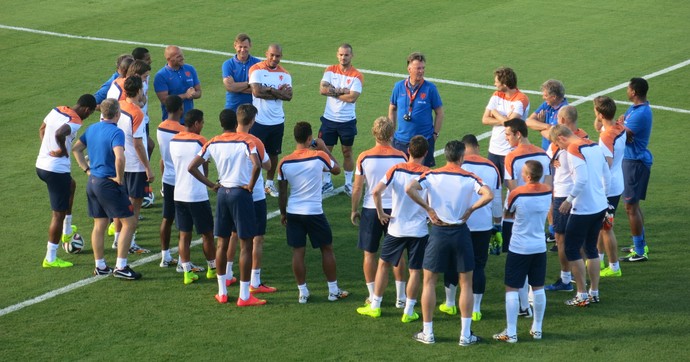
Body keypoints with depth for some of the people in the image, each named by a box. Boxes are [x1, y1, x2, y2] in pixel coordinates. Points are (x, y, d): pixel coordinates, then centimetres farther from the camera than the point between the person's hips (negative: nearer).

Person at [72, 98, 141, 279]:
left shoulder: (92, 129, 7)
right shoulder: (116, 132, -18)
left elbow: (76, 149, 17)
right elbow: (119, 158, -32)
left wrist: (87, 169, 15)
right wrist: (119, 178, -17)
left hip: (93, 182, 8)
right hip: (109, 183, -8)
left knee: (99, 225, 16)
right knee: (129, 223, 0)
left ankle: (100, 266, 22)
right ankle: (121, 267, -3)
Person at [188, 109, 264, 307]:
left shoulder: (213, 143, 2)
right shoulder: (245, 141, -11)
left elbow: (192, 167, 1)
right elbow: (257, 165, -26)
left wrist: (211, 184, 7)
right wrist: (250, 186, -11)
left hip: (222, 193, 5)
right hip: (241, 194, -5)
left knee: (222, 243, 15)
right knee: (245, 245, 0)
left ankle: (222, 292, 19)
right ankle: (244, 296, 0)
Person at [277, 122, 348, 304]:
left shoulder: (284, 162, -4)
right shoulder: (319, 157, -11)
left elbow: (282, 193, 2)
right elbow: (337, 169, 9)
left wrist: (283, 213, 15)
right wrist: (325, 148, 14)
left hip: (293, 212, 2)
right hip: (314, 212, -2)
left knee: (298, 251, 7)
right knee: (327, 249, 11)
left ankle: (303, 292, 8)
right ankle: (333, 290, 16)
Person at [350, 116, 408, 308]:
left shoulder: (364, 157, -8)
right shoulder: (401, 157, -6)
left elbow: (357, 188, -3)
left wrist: (354, 210, 10)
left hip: (370, 209, -1)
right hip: (395, 209, 1)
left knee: (369, 254, 10)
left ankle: (373, 297, 11)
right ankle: (401, 297, 13)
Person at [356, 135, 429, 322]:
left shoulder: (396, 169, -7)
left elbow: (376, 191, -17)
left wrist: (381, 213, -5)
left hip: (396, 228, 1)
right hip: (419, 229, -1)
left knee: (383, 264, 16)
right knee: (415, 271, 7)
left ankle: (375, 306, 20)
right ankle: (408, 312, 8)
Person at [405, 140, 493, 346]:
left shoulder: (432, 175, -3)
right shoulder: (469, 178, -4)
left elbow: (409, 189, -18)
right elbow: (488, 195, -19)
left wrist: (428, 208, -9)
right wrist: (471, 209, -5)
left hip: (438, 231, 0)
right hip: (461, 232, 0)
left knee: (429, 282, 11)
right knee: (466, 284, 10)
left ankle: (427, 333, 12)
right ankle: (465, 335, 8)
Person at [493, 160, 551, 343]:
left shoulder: (517, 193, -18)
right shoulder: (548, 192, -5)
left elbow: (508, 213, 0)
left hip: (519, 249, -5)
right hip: (540, 247, 5)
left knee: (512, 289, 1)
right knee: (538, 288, 14)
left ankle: (511, 333, 0)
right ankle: (537, 329, 21)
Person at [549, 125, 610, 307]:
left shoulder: (573, 150, -15)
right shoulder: (595, 146, 9)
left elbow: (581, 179, -25)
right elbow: (607, 176, 12)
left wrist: (569, 200, -14)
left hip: (583, 208, -8)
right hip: (600, 206, 8)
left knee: (572, 250, 4)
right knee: (591, 248, 19)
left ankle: (582, 295, 5)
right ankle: (594, 292, 21)